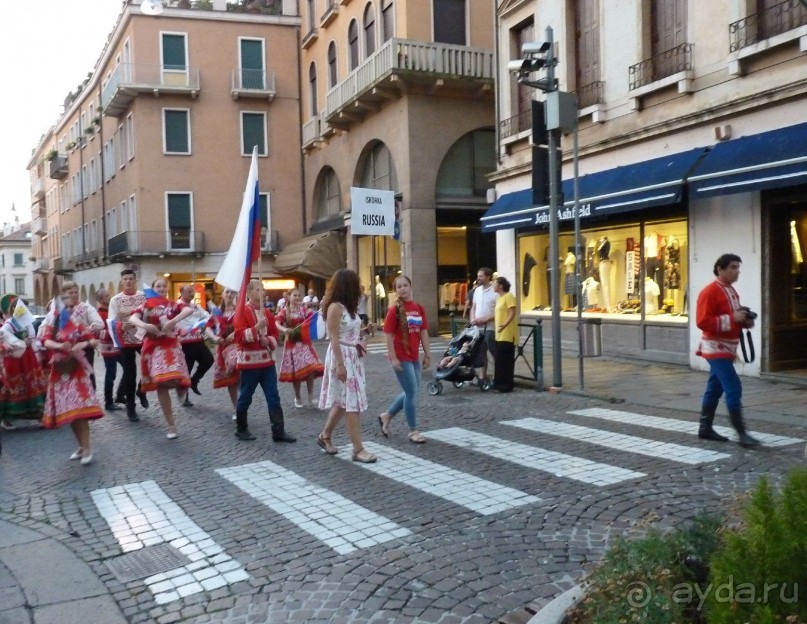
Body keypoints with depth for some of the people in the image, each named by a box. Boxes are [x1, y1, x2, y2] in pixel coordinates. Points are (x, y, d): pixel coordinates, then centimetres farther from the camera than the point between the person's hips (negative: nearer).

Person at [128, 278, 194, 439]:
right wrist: (144, 325, -31)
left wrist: (174, 321, -30)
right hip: (153, 347, 1)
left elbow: (189, 309, -15)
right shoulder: (146, 306, 6)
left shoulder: (173, 304, 6)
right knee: (161, 385, 0)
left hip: (171, 346, -1)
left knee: (172, 380, -20)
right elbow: (132, 318, -11)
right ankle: (171, 425, 8)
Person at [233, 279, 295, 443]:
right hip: (249, 360, -6)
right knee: (245, 396, 6)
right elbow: (240, 336, -17)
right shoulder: (242, 310, -9)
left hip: (267, 359, 6)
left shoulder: (266, 312, 11)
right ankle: (241, 429, 22)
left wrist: (269, 340, -5)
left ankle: (278, 431, 5)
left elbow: (274, 333, 15)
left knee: (273, 396, 3)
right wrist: (257, 328, -27)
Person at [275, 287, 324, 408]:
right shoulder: (284, 312, -3)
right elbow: (276, 324, -17)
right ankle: (297, 398, 21)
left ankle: (311, 397, 3)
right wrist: (284, 329, -37)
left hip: (304, 342, 2)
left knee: (310, 369, -7)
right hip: (291, 343, -2)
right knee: (295, 371, 4)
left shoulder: (304, 310, 5)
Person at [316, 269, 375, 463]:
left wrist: (365, 331, 7)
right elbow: (333, 338, -19)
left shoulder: (348, 307, 13)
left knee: (343, 401, 16)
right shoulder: (335, 307, -15)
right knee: (351, 403, -7)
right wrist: (340, 364, -22)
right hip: (342, 357, -10)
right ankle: (358, 449, -3)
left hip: (354, 357, 10)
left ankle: (325, 436, 31)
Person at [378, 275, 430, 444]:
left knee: (412, 392, 14)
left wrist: (427, 354, 7)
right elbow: (388, 335, -11)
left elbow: (424, 332, 9)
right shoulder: (394, 310, -10)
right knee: (412, 392, -4)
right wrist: (393, 358, -15)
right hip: (401, 358, -7)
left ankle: (386, 416, 32)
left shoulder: (419, 308, 6)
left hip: (414, 357, 7)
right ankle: (413, 431, 10)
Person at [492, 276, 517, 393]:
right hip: (500, 334, 9)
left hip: (507, 334, -9)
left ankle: (506, 386, -2)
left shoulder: (509, 296, -11)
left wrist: (504, 325, -32)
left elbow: (512, 313, -20)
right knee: (499, 359, 11)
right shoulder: (499, 297, 18)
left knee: (506, 360, -7)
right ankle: (498, 384, 18)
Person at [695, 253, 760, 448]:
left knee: (715, 389, 13)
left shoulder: (732, 291, 14)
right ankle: (741, 433, -10)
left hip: (727, 348, 9)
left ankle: (705, 428, 20)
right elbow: (702, 321, -23)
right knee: (733, 388, -14)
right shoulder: (709, 292, -16)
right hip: (716, 348, -9)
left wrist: (744, 321, 5)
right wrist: (732, 319, -24)